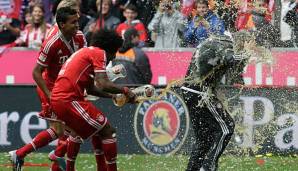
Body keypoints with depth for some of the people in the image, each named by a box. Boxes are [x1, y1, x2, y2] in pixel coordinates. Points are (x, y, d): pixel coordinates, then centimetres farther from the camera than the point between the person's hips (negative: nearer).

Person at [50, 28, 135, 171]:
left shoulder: (85, 52, 25)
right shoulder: (99, 53, -3)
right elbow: (103, 85, -15)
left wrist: (113, 95, 26)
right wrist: (125, 90, -2)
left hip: (56, 99, 10)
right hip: (69, 100, -10)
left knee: (78, 130, 35)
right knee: (108, 131, -5)